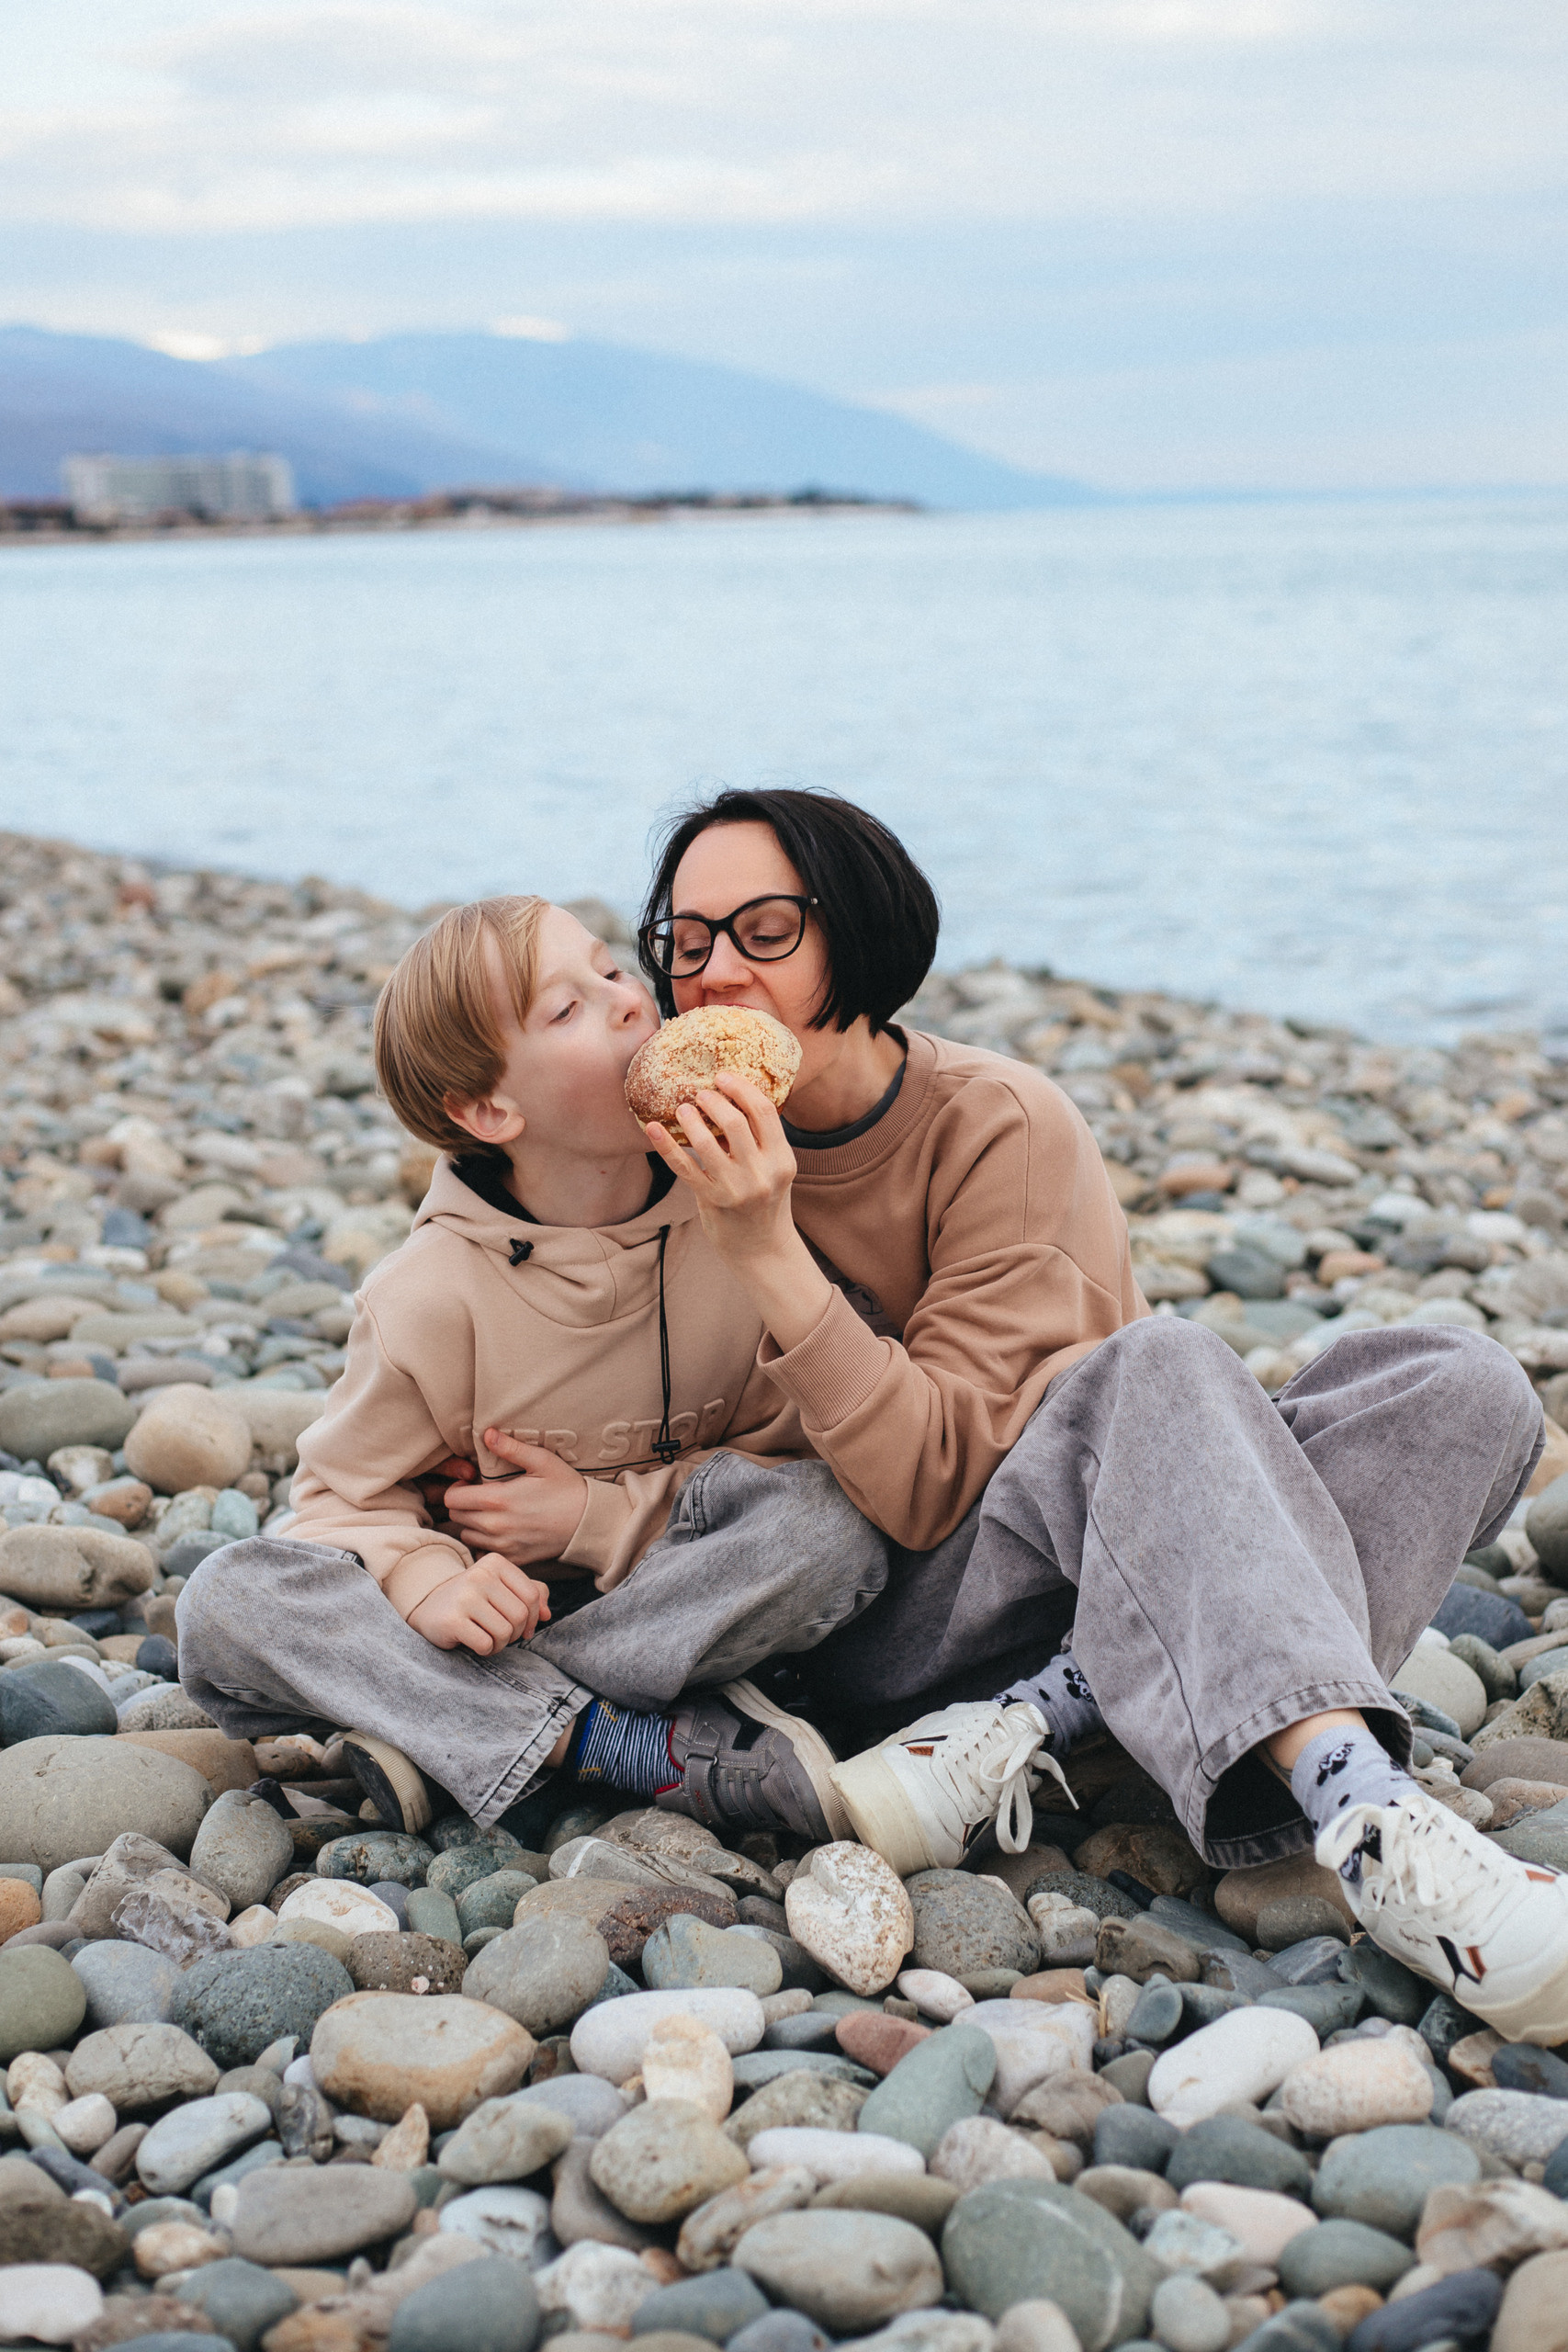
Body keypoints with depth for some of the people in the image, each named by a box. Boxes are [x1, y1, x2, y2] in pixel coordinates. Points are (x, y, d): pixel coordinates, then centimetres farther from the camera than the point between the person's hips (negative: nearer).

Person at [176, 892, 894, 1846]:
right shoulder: (435, 1290, -13)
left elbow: (789, 1453, -3)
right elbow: (350, 1492, -5)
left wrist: (599, 1516, -15)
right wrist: (425, 1582, -28)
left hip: (671, 1589, 1)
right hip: (498, 1604, 0)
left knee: (835, 1531, -31)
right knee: (227, 1604, -25)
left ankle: (443, 1724, -27)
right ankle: (647, 1749, -32)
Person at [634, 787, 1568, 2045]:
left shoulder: (1001, 1124, -11)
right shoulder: (687, 1148, -3)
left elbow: (938, 1476, -20)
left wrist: (767, 1248, -31)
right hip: (886, 1603, -2)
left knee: (1460, 1383, -19)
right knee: (1158, 1367, -30)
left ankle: (1038, 1712, -31)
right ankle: (1364, 1813, -50)